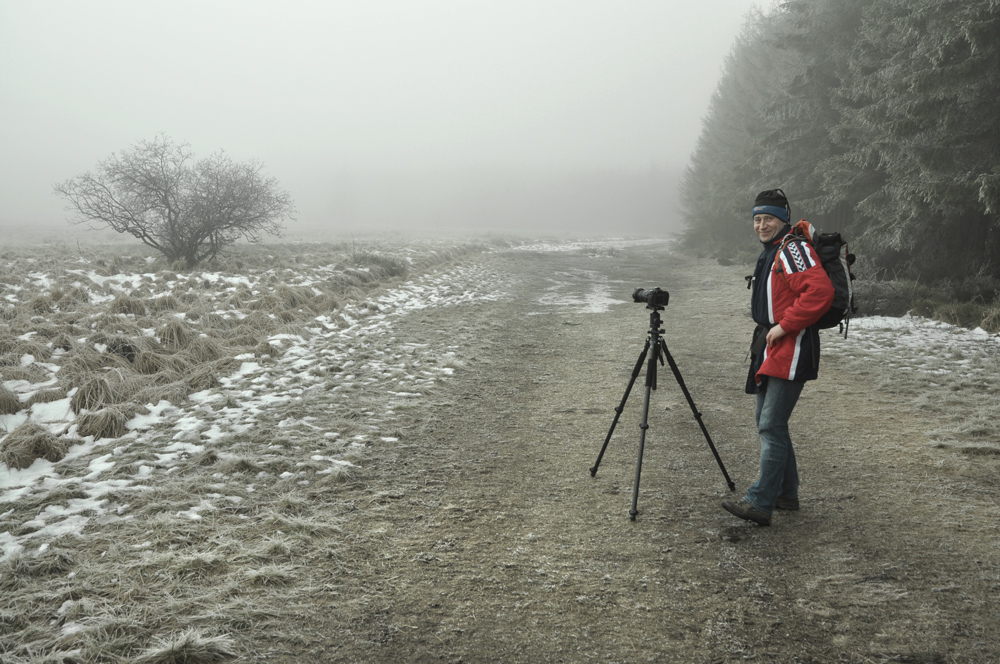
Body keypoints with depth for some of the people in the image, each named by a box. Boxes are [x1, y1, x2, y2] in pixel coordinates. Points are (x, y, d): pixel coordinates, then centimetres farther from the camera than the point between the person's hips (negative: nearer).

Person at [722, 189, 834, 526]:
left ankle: (760, 503, -9)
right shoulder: (769, 253, 18)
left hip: (790, 350, -10)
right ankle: (786, 494, 25)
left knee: (771, 426, -11)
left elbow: (820, 291, -26)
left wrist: (785, 325, -22)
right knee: (768, 423, 14)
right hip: (769, 349, 10)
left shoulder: (793, 249, -13)